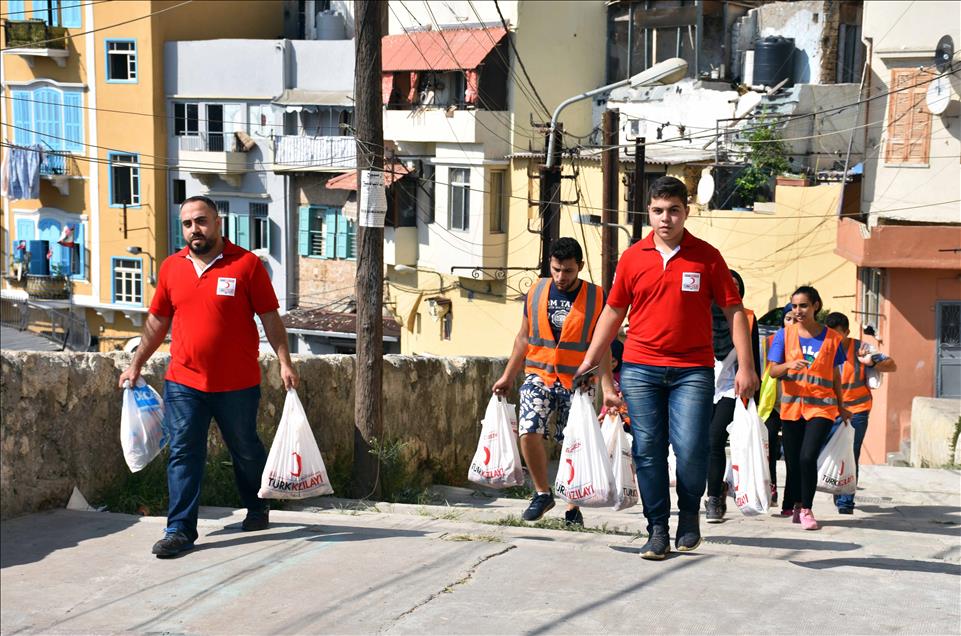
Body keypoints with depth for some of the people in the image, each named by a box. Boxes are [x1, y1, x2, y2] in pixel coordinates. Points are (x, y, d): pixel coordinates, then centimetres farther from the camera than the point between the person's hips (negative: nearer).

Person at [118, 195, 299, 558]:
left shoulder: (247, 264, -5)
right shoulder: (171, 267, 7)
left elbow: (270, 317, -3)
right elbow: (157, 321, 16)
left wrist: (284, 361, -9)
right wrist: (136, 364, 16)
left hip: (237, 385, -2)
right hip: (183, 383, 3)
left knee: (246, 450, 14)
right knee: (183, 455, -1)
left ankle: (257, 508, 37)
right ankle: (180, 530, 4)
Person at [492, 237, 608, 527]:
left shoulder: (596, 298, -2)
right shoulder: (536, 292, 5)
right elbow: (524, 337, 14)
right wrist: (507, 376, 15)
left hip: (577, 382, -2)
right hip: (539, 375, 2)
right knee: (528, 431, -17)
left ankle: (572, 507, 21)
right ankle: (542, 492, 3)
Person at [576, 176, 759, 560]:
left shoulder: (707, 257, 2)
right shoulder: (632, 258, 7)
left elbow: (733, 311, 3)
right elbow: (613, 312, 13)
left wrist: (745, 366, -3)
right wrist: (589, 363, 11)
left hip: (693, 370, -2)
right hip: (640, 369, 2)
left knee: (690, 450, -11)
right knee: (647, 451, 3)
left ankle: (689, 516, 17)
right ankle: (658, 530, 15)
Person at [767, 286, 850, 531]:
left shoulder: (832, 338, 3)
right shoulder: (784, 334, 2)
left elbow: (835, 375, 13)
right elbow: (773, 371, -2)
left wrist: (841, 407, 18)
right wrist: (789, 365, -24)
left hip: (821, 405, -1)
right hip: (792, 405, 1)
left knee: (808, 457, -16)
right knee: (793, 461, 5)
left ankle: (806, 509, -1)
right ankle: (796, 505, 25)